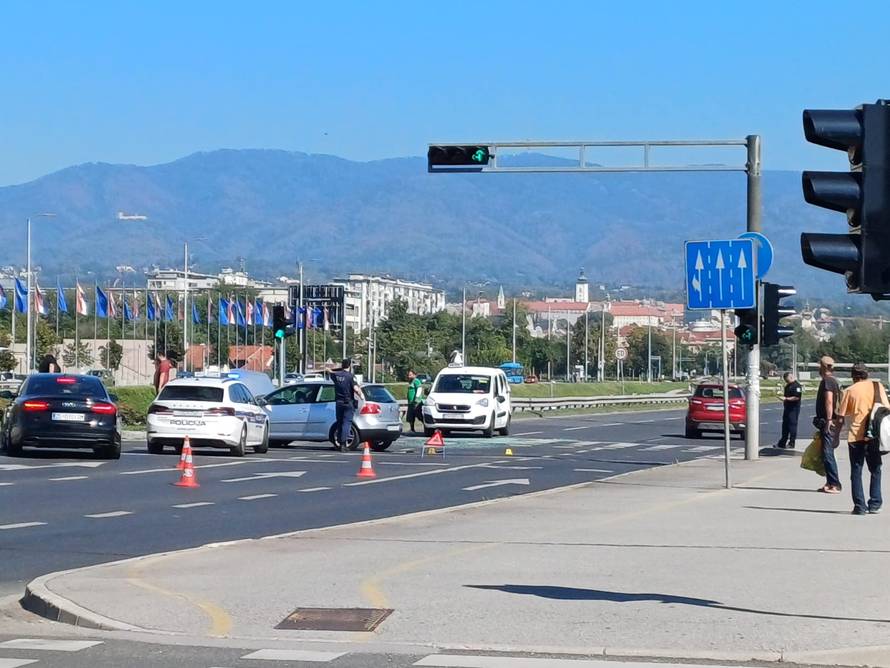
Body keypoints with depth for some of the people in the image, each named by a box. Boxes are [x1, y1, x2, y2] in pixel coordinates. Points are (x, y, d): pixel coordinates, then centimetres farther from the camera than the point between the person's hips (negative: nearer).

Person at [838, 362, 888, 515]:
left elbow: (841, 413, -2)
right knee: (875, 470, 15)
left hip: (856, 435, -1)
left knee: (856, 471, 5)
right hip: (873, 435, 1)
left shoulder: (850, 391, -1)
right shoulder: (876, 386, 2)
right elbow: (886, 406, -4)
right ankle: (875, 504, 11)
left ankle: (860, 506, 0)